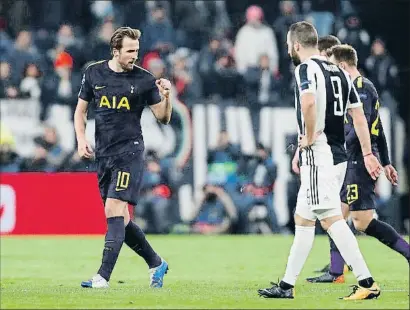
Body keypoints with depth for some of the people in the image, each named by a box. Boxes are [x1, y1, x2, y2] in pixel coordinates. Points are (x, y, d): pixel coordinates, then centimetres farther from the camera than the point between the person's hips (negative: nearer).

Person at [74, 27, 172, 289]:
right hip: (103, 154, 5)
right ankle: (156, 264, 24)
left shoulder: (144, 79, -3)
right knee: (120, 219, 7)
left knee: (114, 210, -16)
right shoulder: (94, 73, 6)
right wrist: (81, 139, 1)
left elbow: (163, 117, 2)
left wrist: (166, 96, -17)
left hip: (129, 151, -5)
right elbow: (81, 110, 15)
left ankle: (103, 276, -19)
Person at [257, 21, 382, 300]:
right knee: (303, 219, 15)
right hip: (339, 154, 9)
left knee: (331, 219, -11)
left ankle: (367, 283, -17)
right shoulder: (339, 72, 16)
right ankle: (287, 285, 19)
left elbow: (308, 102, -29)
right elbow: (359, 115, 15)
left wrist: (310, 137, -16)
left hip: (318, 154, -9)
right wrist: (368, 154, 17)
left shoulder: (306, 68, -9)